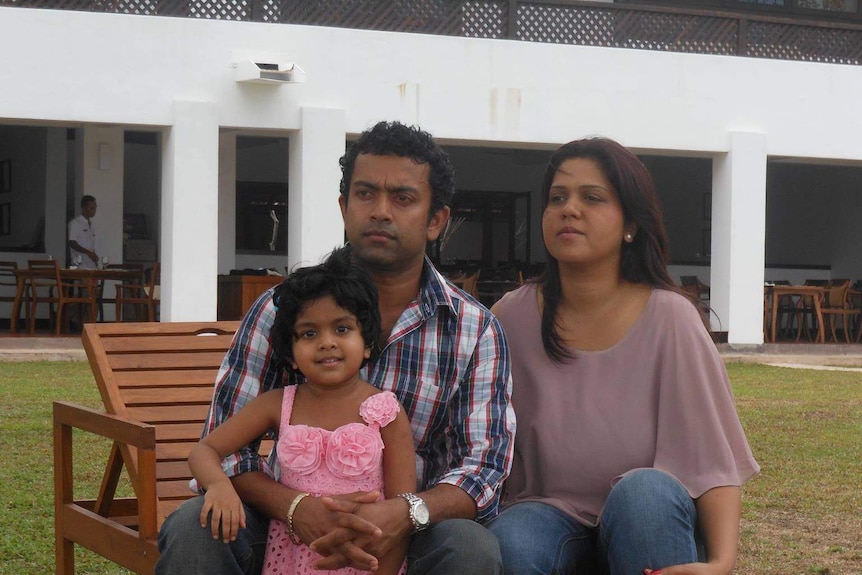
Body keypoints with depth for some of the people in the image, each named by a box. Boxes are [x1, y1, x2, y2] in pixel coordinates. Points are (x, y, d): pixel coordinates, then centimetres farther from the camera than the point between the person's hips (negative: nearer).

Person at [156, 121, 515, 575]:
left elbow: (485, 461, -8)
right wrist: (295, 506, -25)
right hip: (290, 525, 0)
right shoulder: (281, 310, 2)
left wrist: (406, 513, -30)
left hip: (404, 536, 0)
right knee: (192, 529, -29)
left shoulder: (475, 330, 1)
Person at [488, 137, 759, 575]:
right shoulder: (512, 317, -1)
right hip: (553, 517, 1)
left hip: (653, 522, 0)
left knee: (645, 488, -35)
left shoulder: (669, 318, -8)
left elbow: (712, 459, -11)